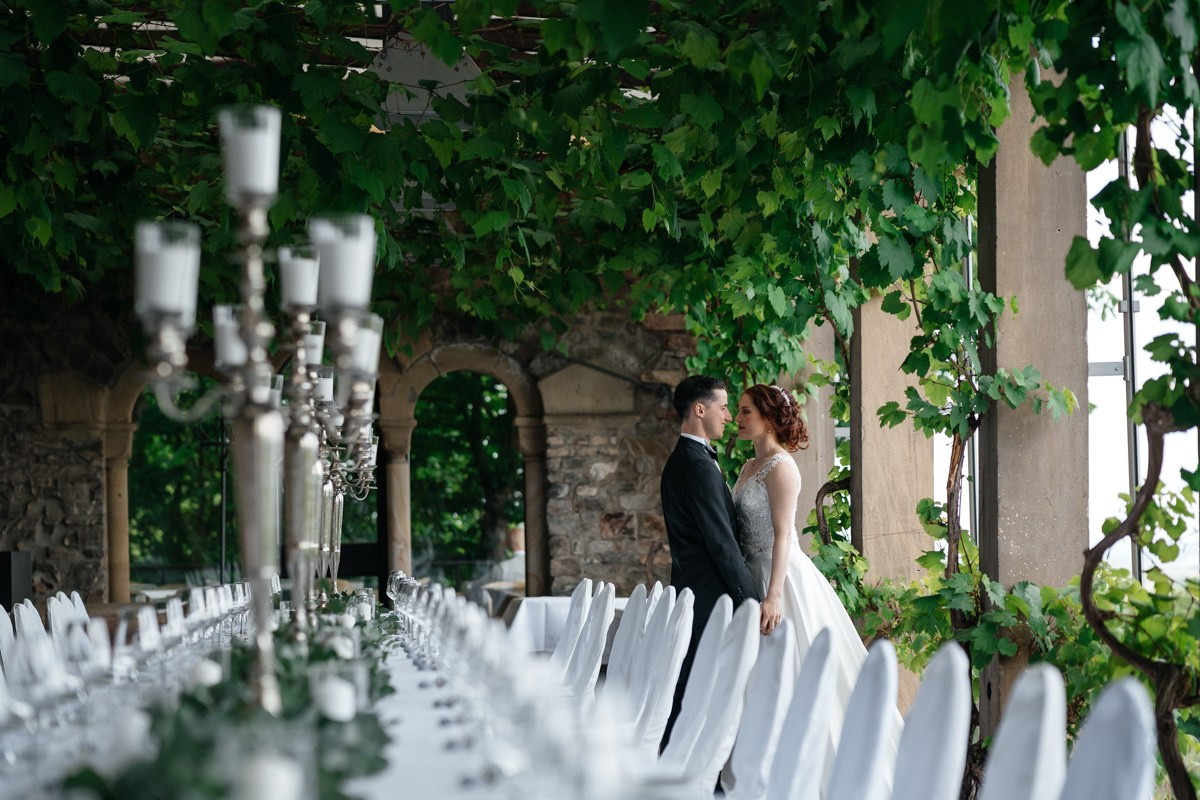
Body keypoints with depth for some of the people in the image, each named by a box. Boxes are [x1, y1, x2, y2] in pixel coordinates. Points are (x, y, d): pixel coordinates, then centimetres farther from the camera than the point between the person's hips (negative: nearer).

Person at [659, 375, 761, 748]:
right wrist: (750, 599, -14)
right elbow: (721, 542, -18)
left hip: (689, 590, 10)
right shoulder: (699, 466, -15)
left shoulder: (680, 461, 18)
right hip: (710, 596, -10)